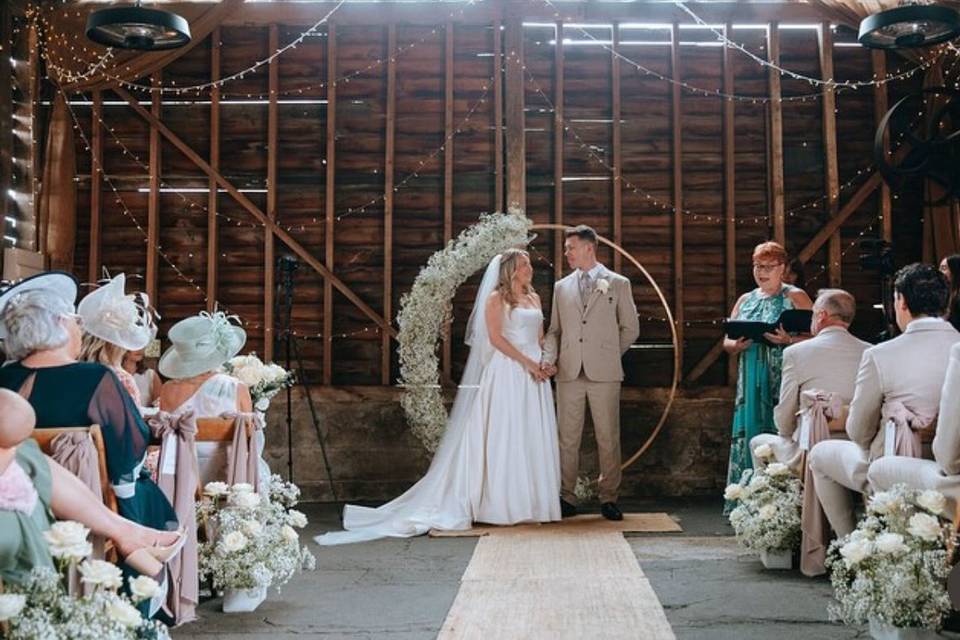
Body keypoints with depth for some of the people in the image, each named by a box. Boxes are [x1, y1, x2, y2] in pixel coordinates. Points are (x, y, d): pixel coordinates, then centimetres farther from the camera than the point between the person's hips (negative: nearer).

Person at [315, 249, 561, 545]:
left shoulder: (534, 297, 17)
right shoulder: (496, 298, -2)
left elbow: (541, 336, 18)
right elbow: (496, 337, -11)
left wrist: (546, 362, 1)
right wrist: (526, 362, -14)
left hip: (533, 373, 6)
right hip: (507, 372, -6)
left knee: (533, 438, 6)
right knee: (504, 436, -4)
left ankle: (531, 502, 13)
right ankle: (501, 503, 1)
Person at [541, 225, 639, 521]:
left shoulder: (617, 283, 6)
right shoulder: (561, 287, 15)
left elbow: (630, 328, 9)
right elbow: (554, 329, 14)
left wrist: (608, 353, 6)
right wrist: (548, 358, -2)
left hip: (604, 373, -2)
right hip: (569, 372, 3)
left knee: (608, 438, 1)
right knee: (567, 438, 3)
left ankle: (609, 498, 9)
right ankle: (566, 497, 10)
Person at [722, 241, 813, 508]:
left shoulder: (795, 297, 3)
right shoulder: (745, 300, 18)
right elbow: (726, 342, 15)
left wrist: (789, 340, -21)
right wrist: (737, 345, -6)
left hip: (783, 383, -5)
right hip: (751, 384, 5)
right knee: (749, 434, 2)